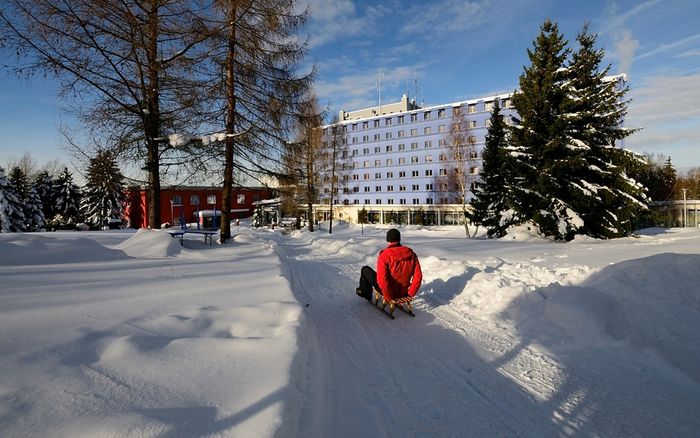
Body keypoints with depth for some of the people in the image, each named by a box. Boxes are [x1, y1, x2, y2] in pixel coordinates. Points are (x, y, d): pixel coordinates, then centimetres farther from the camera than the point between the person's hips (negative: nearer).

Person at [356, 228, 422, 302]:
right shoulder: (411, 254, -9)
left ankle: (364, 292, 36)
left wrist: (389, 298, -15)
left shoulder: (384, 255, -23)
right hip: (403, 292, 5)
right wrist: (410, 294, 0)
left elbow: (382, 280, -29)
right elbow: (418, 276, -9)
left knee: (365, 269, 16)